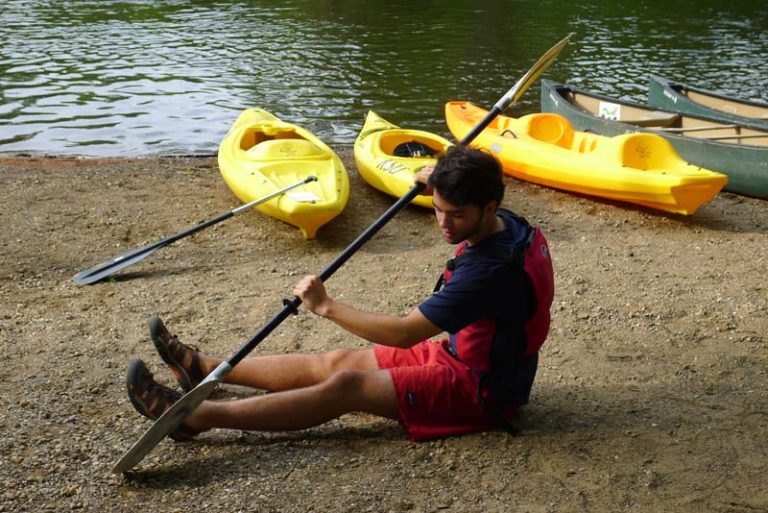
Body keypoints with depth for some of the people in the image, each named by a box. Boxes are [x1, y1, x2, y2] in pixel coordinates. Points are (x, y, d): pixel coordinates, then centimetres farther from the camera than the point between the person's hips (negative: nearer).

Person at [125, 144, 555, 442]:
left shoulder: (490, 269, -31)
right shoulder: (503, 225, -2)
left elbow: (404, 334, -29)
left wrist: (327, 306, -21)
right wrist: (440, 182, 6)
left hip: (481, 390, -9)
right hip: (464, 356, 9)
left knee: (346, 387, -20)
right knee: (337, 362, 7)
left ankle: (196, 416, -19)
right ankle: (206, 368, 15)